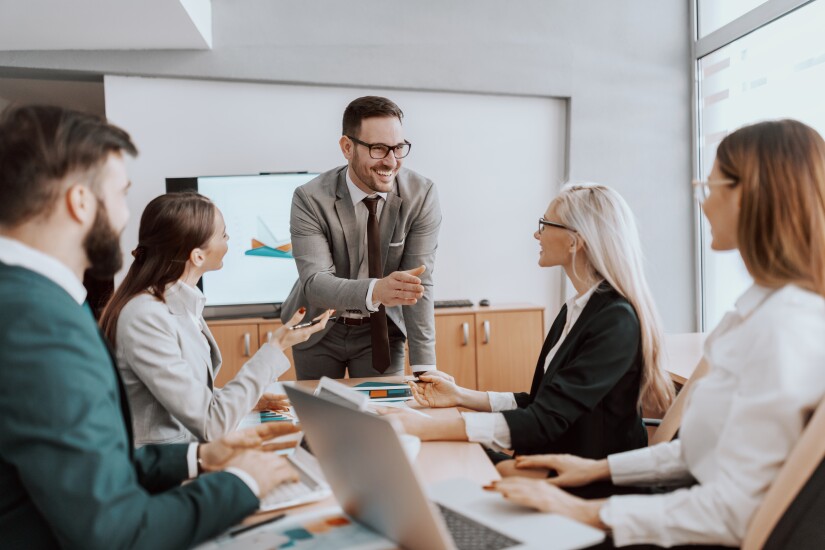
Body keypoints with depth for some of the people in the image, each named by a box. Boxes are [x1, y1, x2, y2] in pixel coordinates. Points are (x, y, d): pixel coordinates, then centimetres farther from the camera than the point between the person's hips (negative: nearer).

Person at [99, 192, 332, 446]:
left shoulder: (183, 302, 1)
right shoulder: (145, 318, -22)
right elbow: (212, 424, -20)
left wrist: (245, 401, -1)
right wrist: (275, 348, -18)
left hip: (189, 447, 7)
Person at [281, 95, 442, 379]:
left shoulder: (421, 194, -18)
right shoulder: (310, 199, -21)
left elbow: (420, 282, -19)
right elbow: (314, 282, -29)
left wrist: (424, 367, -24)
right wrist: (376, 290, -49)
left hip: (382, 328, 1)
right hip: (319, 330, 0)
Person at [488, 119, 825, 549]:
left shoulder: (785, 326, -23)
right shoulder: (768, 308, 9)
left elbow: (737, 511, -25)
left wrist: (589, 513, -20)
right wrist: (600, 468, 9)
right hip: (712, 509, 8)